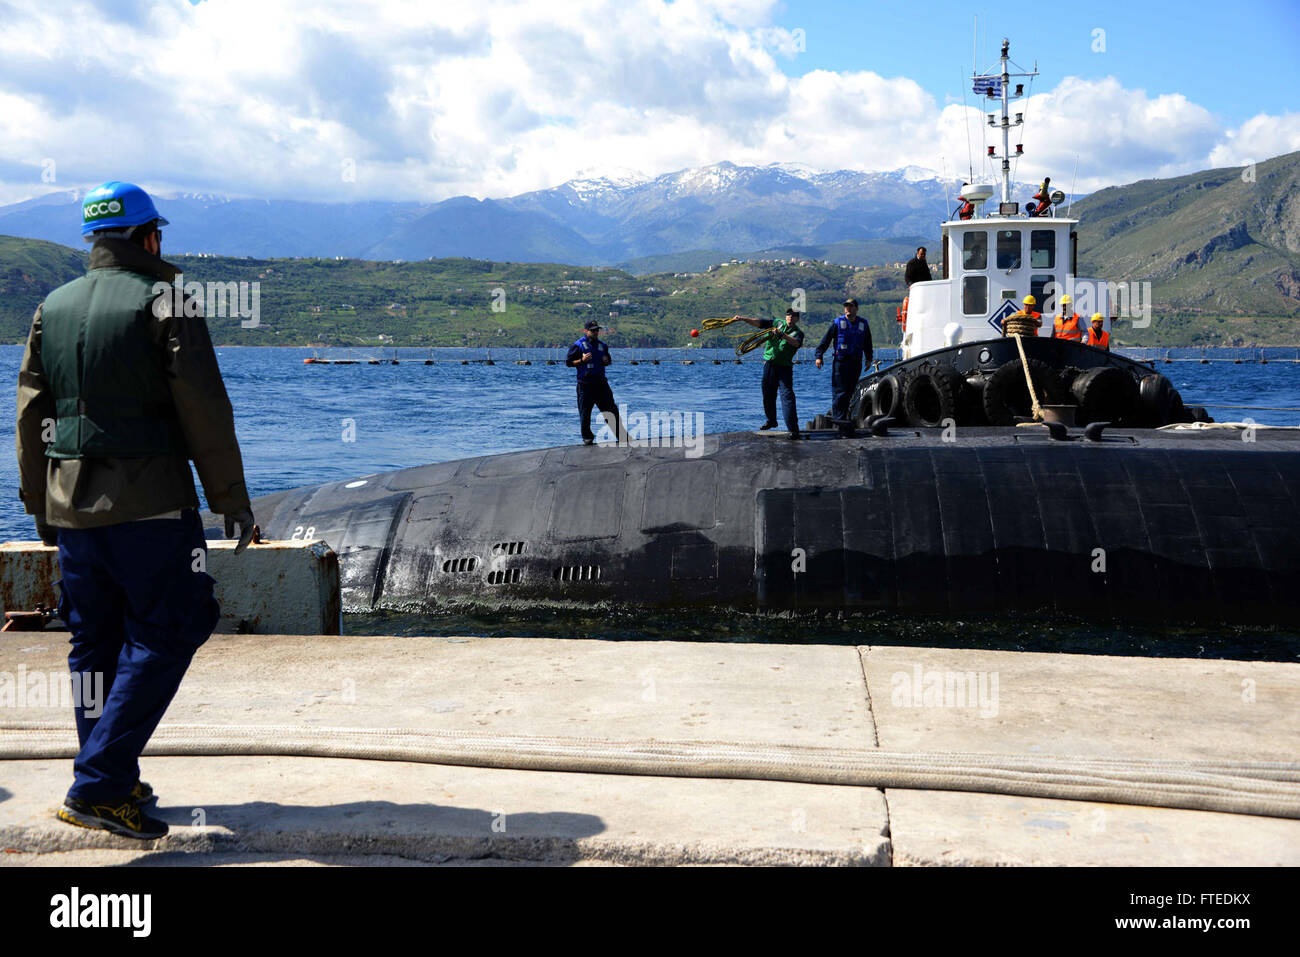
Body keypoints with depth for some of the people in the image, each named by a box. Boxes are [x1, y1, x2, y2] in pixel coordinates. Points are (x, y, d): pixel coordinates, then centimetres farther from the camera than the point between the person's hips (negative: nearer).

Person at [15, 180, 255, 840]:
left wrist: (40, 506, 21)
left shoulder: (51, 309, 11)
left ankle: (116, 785, 21)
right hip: (150, 507, -6)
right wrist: (232, 501, -4)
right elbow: (206, 416, -10)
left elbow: (29, 417, 14)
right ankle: (97, 787, -5)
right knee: (164, 636, 0)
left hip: (72, 508, 7)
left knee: (94, 642, 14)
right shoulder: (163, 304, -7)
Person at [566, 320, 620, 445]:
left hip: (601, 382, 4)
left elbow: (608, 360, 26)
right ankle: (587, 437, 13)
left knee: (611, 410, 4)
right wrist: (582, 360, -17)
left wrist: (606, 361, 3)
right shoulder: (578, 345, -3)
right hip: (585, 384, -4)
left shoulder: (602, 345, 12)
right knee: (585, 412, -1)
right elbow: (568, 362, -3)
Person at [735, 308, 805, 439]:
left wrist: (782, 335, -35)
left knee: (787, 396, -13)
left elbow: (796, 343, -23)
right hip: (769, 363, 4)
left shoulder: (798, 332, 0)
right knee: (768, 394, 14)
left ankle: (793, 429, -15)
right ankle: (771, 420, 37)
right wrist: (743, 319, -12)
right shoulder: (778, 323, 8)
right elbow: (759, 323, 0)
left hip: (785, 367, -4)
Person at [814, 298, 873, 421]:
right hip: (840, 361, -4)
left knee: (850, 391, 6)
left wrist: (868, 359, 19)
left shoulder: (863, 324, 10)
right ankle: (838, 418, -7)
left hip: (856, 363, 4)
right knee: (839, 392, -9)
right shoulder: (837, 323, -1)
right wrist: (819, 356, -4)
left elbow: (867, 343, 23)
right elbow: (825, 340, 1)